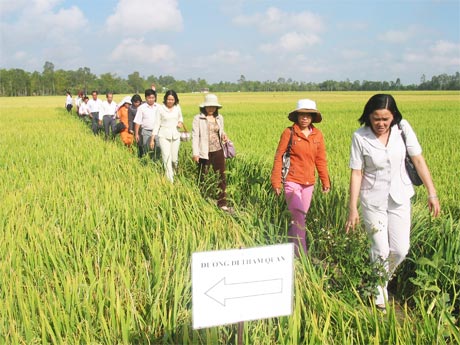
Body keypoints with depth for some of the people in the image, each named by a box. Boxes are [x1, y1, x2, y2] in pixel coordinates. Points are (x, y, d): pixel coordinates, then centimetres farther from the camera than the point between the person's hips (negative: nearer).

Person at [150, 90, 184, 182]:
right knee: (167, 159, -9)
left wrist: (180, 122, -4)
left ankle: (173, 174, 38)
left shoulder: (177, 107, 3)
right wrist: (152, 139, -3)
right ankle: (170, 181, -5)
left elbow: (180, 118, 21)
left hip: (175, 136, 3)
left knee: (174, 159, 7)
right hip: (164, 136, -3)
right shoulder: (161, 108, -5)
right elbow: (157, 124, -1)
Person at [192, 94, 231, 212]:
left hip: (218, 151, 4)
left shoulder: (220, 118, 8)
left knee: (221, 177, 4)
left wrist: (224, 135, -4)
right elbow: (195, 136, -8)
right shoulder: (198, 118, -6)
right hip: (205, 153, -4)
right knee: (202, 177, 8)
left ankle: (222, 203, 13)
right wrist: (195, 153, -13)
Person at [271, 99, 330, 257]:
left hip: (309, 182, 5)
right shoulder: (289, 132, -7)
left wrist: (325, 181, 7)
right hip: (292, 181, -5)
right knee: (299, 217, -11)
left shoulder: (317, 134, 4)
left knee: (301, 216, 13)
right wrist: (276, 182, -5)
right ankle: (301, 254, -5)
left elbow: (321, 160, 10)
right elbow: (279, 157, -3)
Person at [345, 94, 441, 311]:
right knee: (381, 251, 3)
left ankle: (382, 279, 35)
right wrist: (353, 209, -11)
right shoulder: (360, 137, -14)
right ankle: (379, 297, 28)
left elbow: (419, 161, -5)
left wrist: (432, 194, -7)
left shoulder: (403, 129, -9)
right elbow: (356, 173, -11)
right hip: (373, 201, -2)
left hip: (399, 199, 2)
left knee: (400, 250, 4)